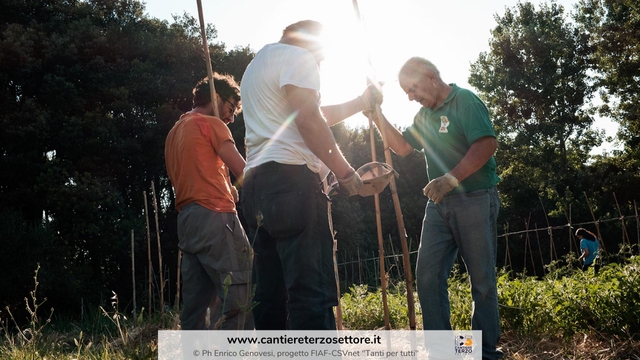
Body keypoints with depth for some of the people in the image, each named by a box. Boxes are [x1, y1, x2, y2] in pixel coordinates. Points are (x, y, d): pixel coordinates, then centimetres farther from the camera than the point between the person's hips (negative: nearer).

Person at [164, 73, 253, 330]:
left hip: (186, 221, 9)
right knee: (240, 299, -13)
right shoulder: (211, 124, 1)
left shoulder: (174, 132, 25)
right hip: (215, 218, -9)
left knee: (195, 306, 5)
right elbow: (244, 172, -6)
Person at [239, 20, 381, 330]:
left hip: (256, 182, 10)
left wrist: (362, 102, 38)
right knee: (312, 294, -14)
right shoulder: (298, 57, 1)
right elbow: (308, 121, -13)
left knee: (270, 298, 7)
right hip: (291, 179, -9)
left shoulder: (257, 64, 31)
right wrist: (346, 173, -9)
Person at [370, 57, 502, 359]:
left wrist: (451, 178, -28)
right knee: (427, 276, 0)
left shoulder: (465, 101, -9)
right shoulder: (425, 114, 15)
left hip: (474, 200, -7)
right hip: (439, 204, 8)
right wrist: (377, 116, 6)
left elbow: (487, 144, -21)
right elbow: (402, 147, 18)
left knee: (482, 279, 1)